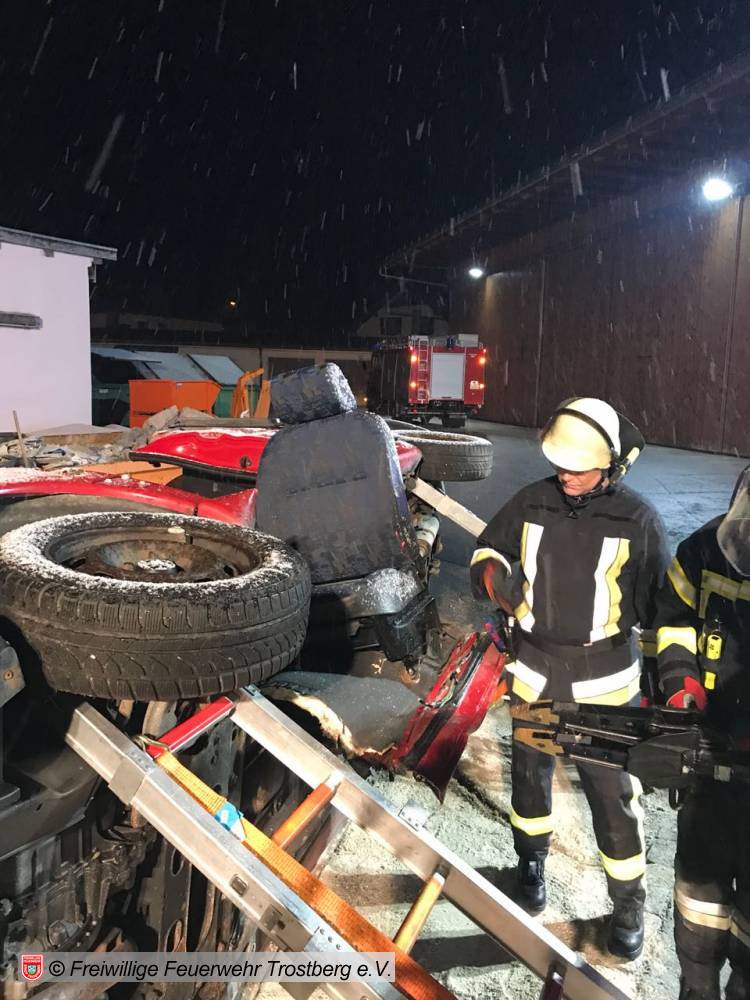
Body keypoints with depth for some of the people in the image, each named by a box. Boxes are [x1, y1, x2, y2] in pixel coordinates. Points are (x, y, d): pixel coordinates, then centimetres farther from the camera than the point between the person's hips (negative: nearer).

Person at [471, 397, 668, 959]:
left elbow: (662, 605, -3)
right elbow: (487, 548, 11)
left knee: (613, 794, 7)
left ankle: (629, 904, 31)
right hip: (535, 670, 3)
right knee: (530, 771, 20)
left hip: (604, 681, -3)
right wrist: (495, 573, -10)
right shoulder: (532, 502, -4)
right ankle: (532, 862, 47)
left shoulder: (637, 519, -10)